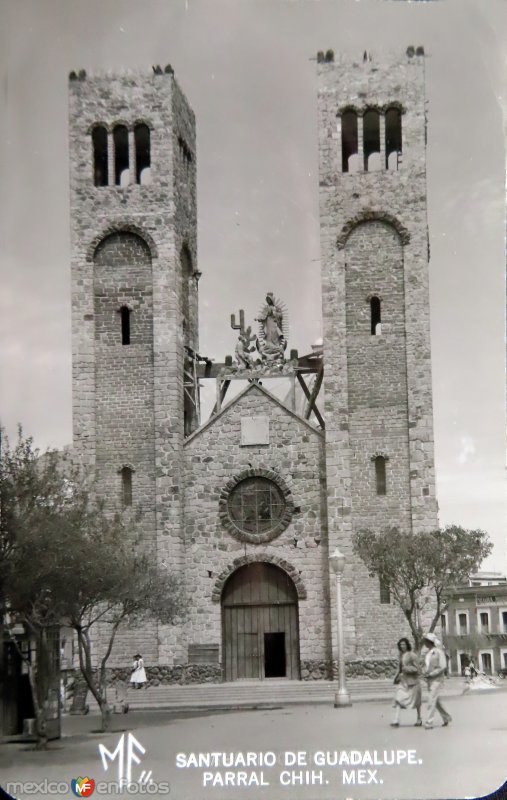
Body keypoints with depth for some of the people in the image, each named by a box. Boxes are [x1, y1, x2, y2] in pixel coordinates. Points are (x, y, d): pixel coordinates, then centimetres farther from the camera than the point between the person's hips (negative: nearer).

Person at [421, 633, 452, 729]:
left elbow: (443, 667, -14)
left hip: (437, 679, -8)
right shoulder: (427, 652, 10)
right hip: (429, 680, 8)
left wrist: (431, 674, -18)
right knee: (436, 701, 15)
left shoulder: (439, 652, -12)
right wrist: (424, 673, -1)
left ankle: (429, 723, -10)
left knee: (431, 700, -12)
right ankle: (447, 718, 30)